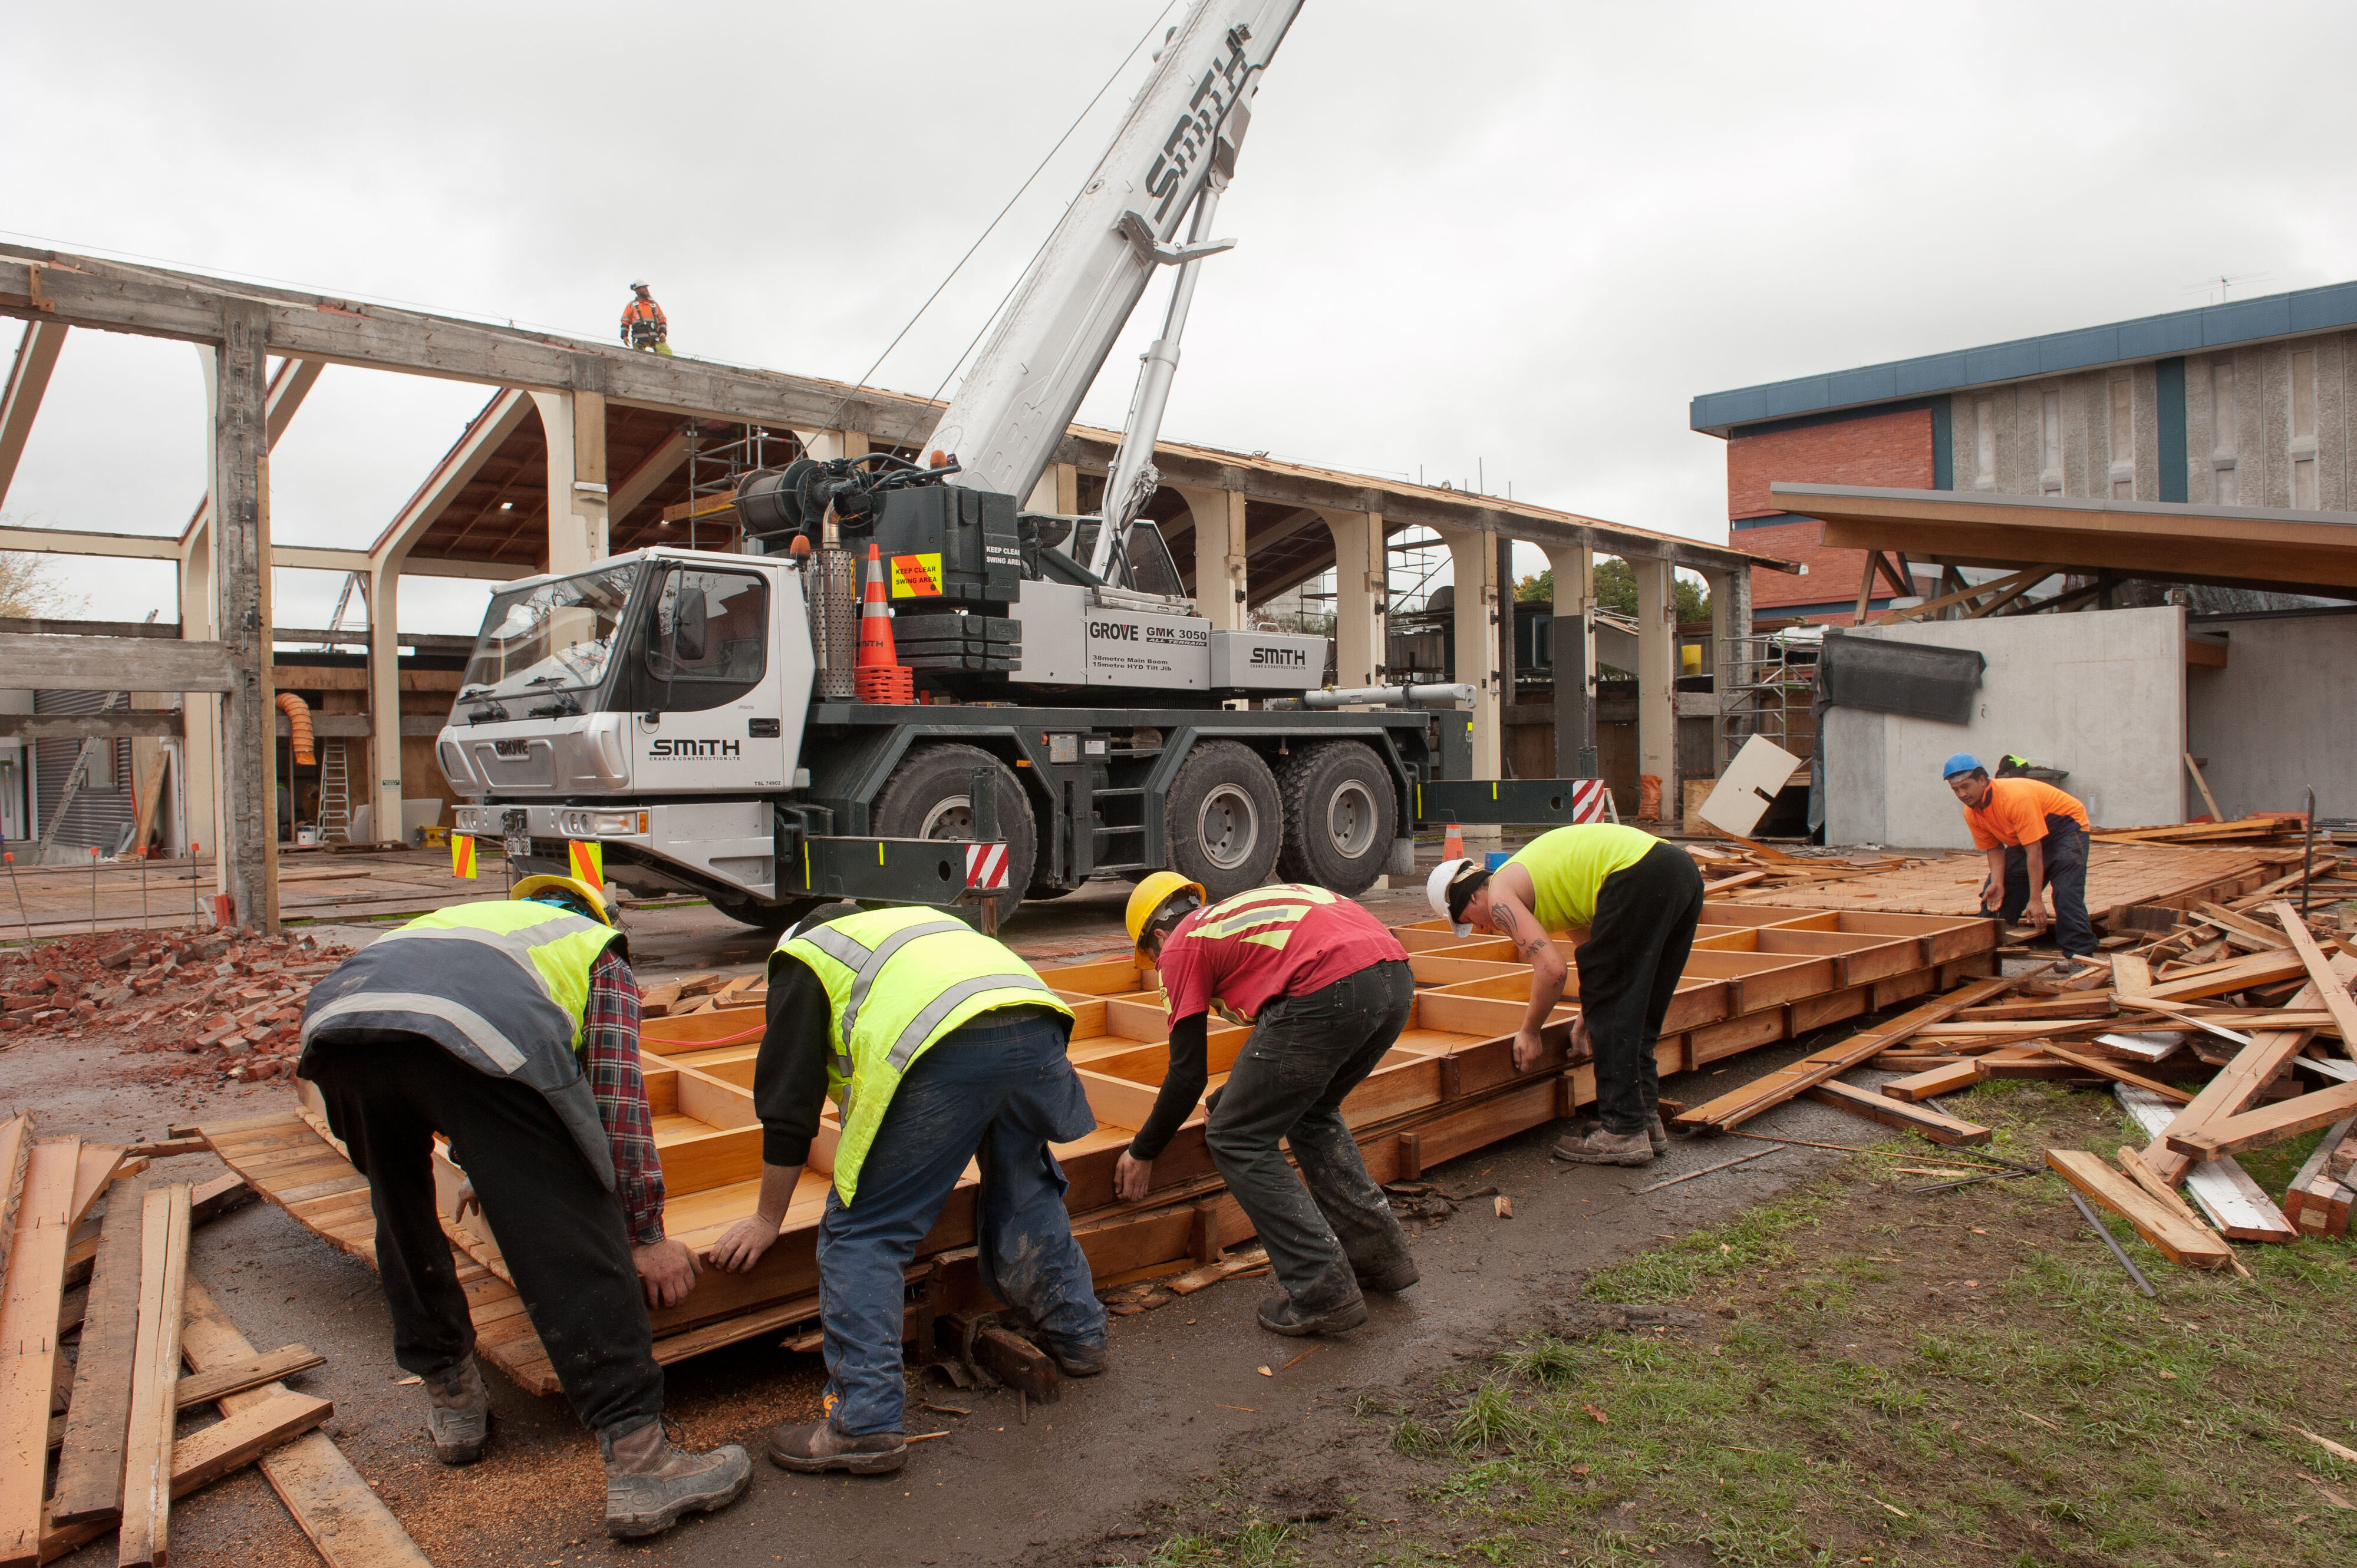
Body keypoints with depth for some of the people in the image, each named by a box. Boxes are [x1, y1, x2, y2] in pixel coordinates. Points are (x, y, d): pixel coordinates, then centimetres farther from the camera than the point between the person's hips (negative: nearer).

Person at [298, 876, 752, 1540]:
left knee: (402, 1219, 29)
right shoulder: (599, 950, 32)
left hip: (337, 1016, 6)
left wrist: (478, 1164, 75)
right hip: (482, 1034, -6)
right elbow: (618, 1099, 21)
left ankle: (451, 1400, 39)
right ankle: (636, 1461, -2)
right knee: (571, 1243, -1)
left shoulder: (473, 916, 47)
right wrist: (646, 1234, 25)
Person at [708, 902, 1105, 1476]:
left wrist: (767, 1220, 30)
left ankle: (862, 1423, 4)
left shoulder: (802, 955, 25)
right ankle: (1078, 1335, 41)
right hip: (1039, 1026, 7)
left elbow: (788, 1101, 20)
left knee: (861, 1233, 6)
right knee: (1026, 1196, 30)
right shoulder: (922, 923, 43)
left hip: (947, 1051, -7)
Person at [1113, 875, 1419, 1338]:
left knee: (1237, 1142, 8)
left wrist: (1142, 1152, 27)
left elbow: (1187, 1075, 12)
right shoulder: (1242, 909, 36)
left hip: (1329, 994, -9)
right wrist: (1228, 1102, 55)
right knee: (1312, 1114, 31)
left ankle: (1323, 1291, 6)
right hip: (1397, 977, 9)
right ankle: (1379, 1251, 29)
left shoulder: (1181, 945, 15)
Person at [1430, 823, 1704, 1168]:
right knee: (1636, 1013, 19)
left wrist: (1528, 1032, 5)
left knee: (1612, 1010, 0)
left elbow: (1552, 968, -9)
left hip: (1639, 876, -10)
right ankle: (1646, 1119, 24)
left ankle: (1623, 1132, 4)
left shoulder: (1500, 894, 2)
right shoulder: (1529, 875, 30)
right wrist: (1588, 1014, 36)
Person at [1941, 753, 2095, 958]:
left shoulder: (2015, 798, -36)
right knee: (1994, 894, 1)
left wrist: (2036, 900, -35)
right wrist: (1997, 884, -21)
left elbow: (2034, 851, -35)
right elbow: (1994, 849, -3)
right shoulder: (1972, 813, -12)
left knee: (2066, 893, -25)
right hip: (2023, 838, 8)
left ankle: (2080, 955, -21)